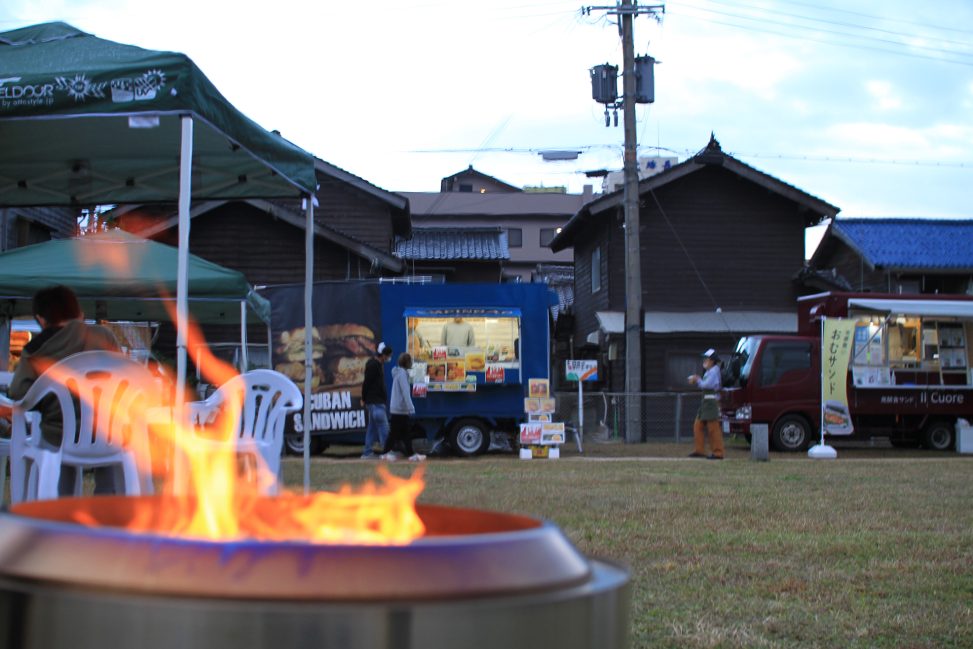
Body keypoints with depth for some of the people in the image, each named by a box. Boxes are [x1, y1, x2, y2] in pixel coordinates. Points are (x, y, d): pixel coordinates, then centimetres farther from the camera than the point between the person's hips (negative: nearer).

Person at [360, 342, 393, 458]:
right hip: (375, 402, -10)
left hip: (377, 401, 10)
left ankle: (367, 452, 15)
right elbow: (366, 383, -16)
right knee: (383, 427, -8)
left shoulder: (377, 364, 15)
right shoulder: (373, 365, -15)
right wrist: (364, 399, -10)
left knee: (372, 427, 11)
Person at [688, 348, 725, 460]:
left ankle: (717, 452, -5)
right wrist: (696, 381, 4)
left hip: (711, 400, -10)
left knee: (713, 427, -8)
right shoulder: (708, 371, 19)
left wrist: (697, 380, -3)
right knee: (698, 425, 10)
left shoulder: (714, 371, -11)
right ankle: (699, 450, 13)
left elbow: (707, 385, -19)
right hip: (706, 400, 10)